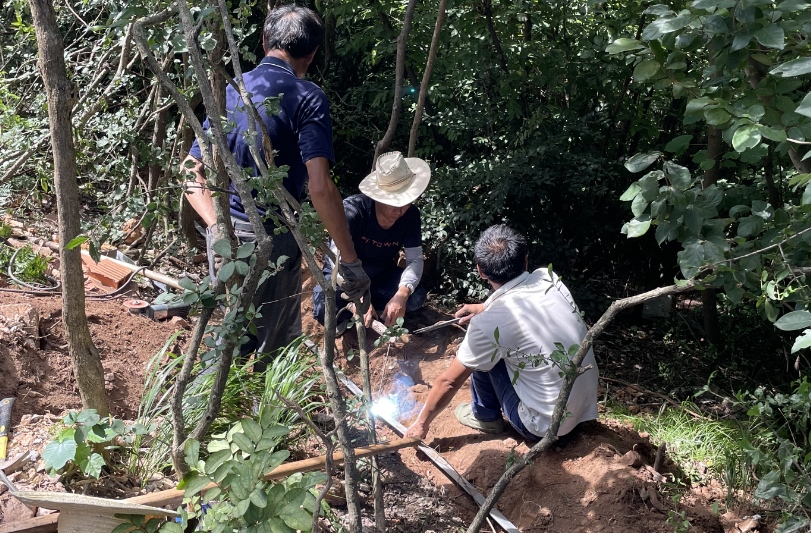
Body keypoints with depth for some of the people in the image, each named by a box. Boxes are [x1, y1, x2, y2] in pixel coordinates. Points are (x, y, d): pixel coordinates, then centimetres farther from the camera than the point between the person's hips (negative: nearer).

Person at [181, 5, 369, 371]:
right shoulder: (307, 97, -12)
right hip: (270, 237, -6)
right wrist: (350, 260, -16)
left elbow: (193, 175, 8)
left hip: (226, 233, 6)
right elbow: (320, 187, -21)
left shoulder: (230, 90, 9)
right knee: (269, 349, 8)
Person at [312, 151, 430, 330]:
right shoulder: (353, 210, -31)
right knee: (324, 309, -33)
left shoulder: (411, 215, -17)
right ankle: (344, 314, 3)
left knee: (416, 297, -23)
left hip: (381, 275, 4)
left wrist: (401, 294, -41)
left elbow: (415, 259, -20)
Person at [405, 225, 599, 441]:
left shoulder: (488, 323, -22)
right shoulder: (549, 278, -6)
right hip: (587, 406, 6)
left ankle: (486, 417, 23)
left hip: (547, 425, -6)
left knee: (480, 358, 3)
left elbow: (449, 382, -8)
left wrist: (421, 424, 6)